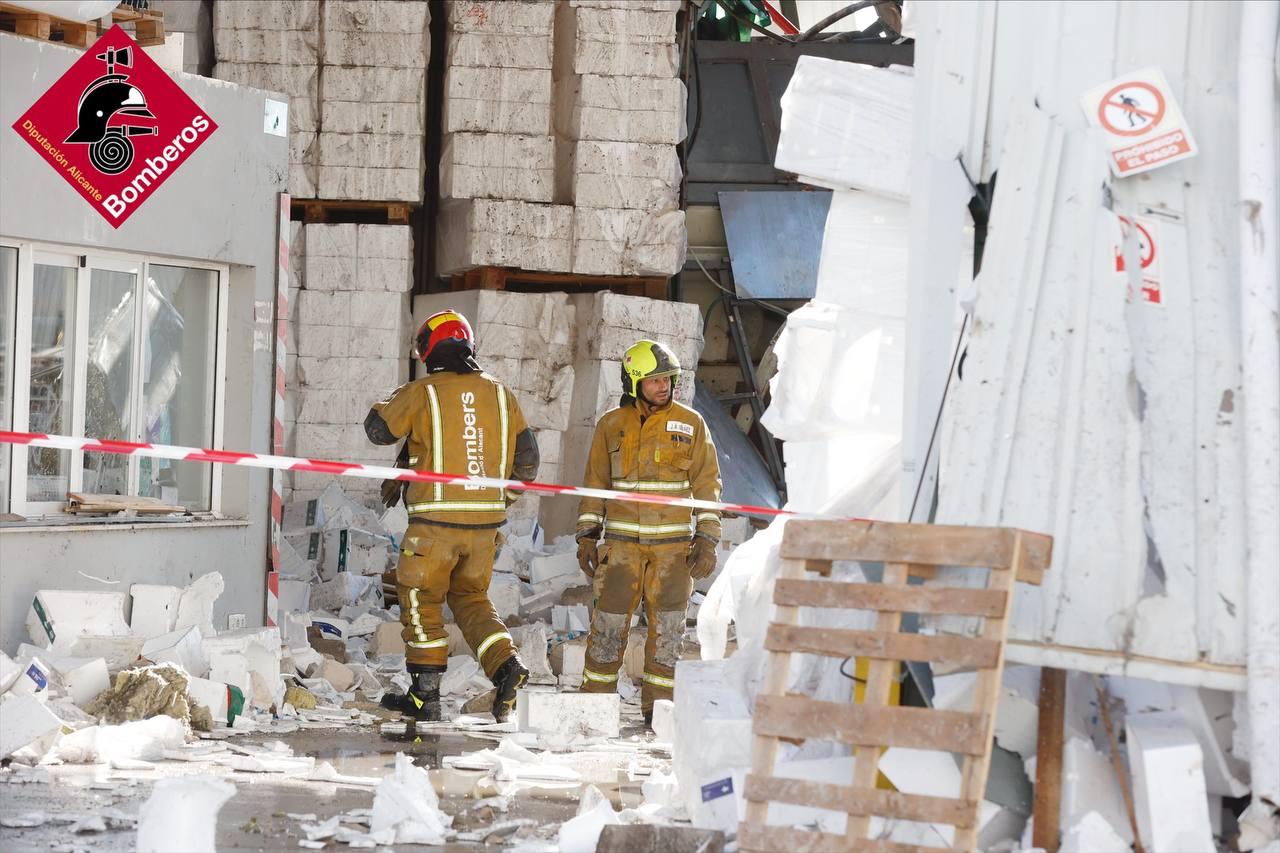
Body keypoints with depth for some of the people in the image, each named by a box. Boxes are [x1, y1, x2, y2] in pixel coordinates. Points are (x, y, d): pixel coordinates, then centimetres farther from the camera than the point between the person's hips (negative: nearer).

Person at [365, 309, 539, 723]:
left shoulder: (421, 393, -7)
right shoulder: (499, 393, 7)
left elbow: (377, 429, 6)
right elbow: (526, 456, 9)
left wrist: (396, 396, 24)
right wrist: (503, 501, 22)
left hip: (435, 521, -4)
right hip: (484, 520, 4)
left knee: (421, 600, 10)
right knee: (471, 598, 20)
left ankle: (425, 695, 9)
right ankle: (506, 664, -2)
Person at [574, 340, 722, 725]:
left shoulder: (690, 424, 2)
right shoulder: (611, 425, 6)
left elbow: (707, 484, 4)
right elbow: (595, 483, 12)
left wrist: (707, 540, -3)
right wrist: (586, 536, 6)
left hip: (674, 544, 0)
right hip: (622, 542, 0)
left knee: (667, 626, 0)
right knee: (609, 622, -2)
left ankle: (658, 704, 8)